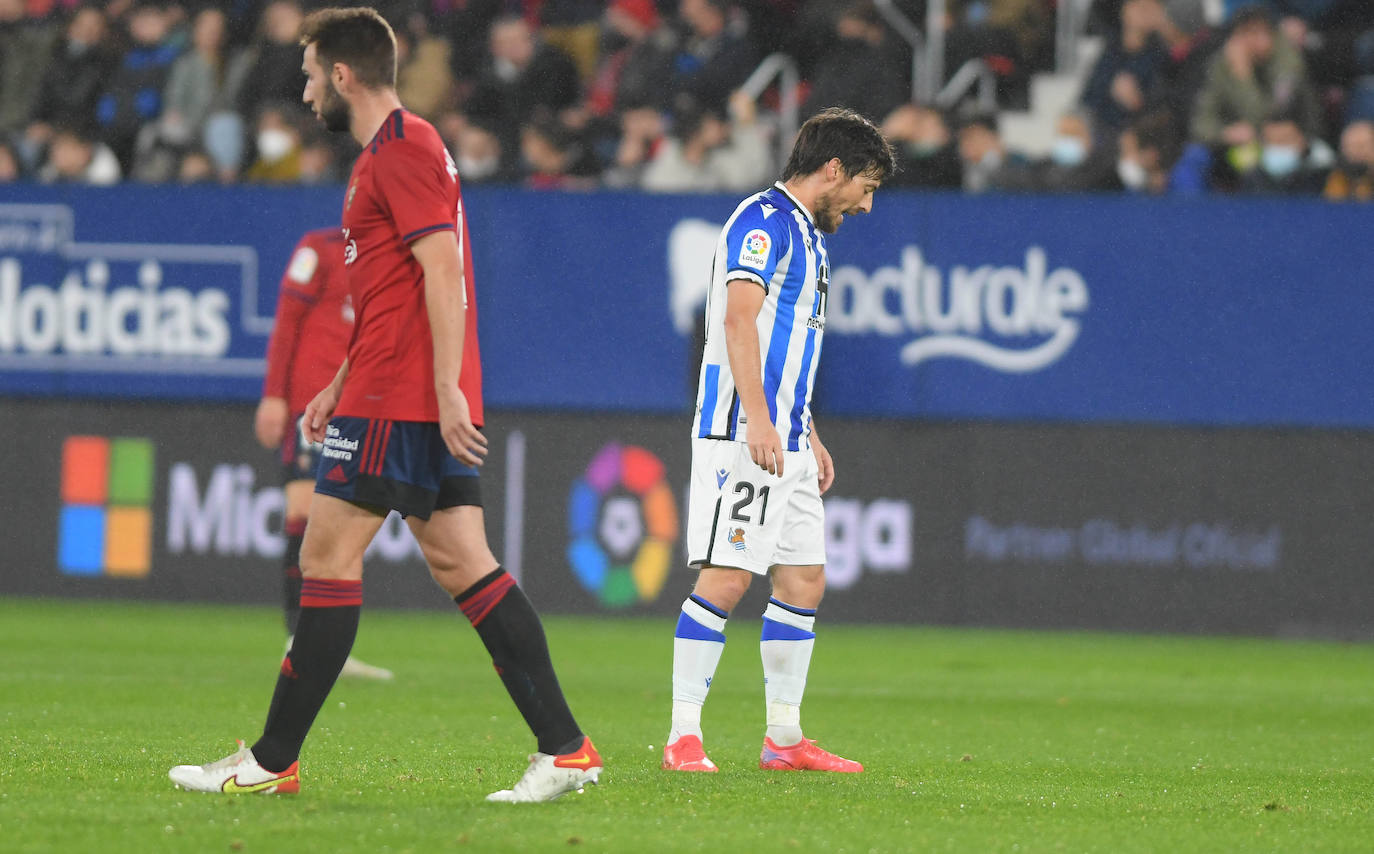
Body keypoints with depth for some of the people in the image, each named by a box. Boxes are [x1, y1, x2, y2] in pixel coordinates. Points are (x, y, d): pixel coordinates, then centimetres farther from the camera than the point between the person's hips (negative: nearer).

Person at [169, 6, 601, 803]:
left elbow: (442, 270, -19)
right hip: (431, 402, 10)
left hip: (397, 400, -10)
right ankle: (566, 750, -4)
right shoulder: (400, 148, 22)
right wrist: (340, 385, 28)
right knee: (462, 563, 4)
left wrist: (446, 390, -23)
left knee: (328, 559, -5)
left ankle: (271, 763, -1)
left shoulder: (402, 148, -10)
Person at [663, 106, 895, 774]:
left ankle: (784, 738, 13)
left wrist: (809, 438, 26)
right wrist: (758, 421, -27)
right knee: (727, 575, -13)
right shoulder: (763, 221, -9)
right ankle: (683, 737, -11)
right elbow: (739, 321, -20)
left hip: (783, 440, 10)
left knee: (803, 578, 8)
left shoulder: (807, 235, 22)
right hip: (742, 433, -10)